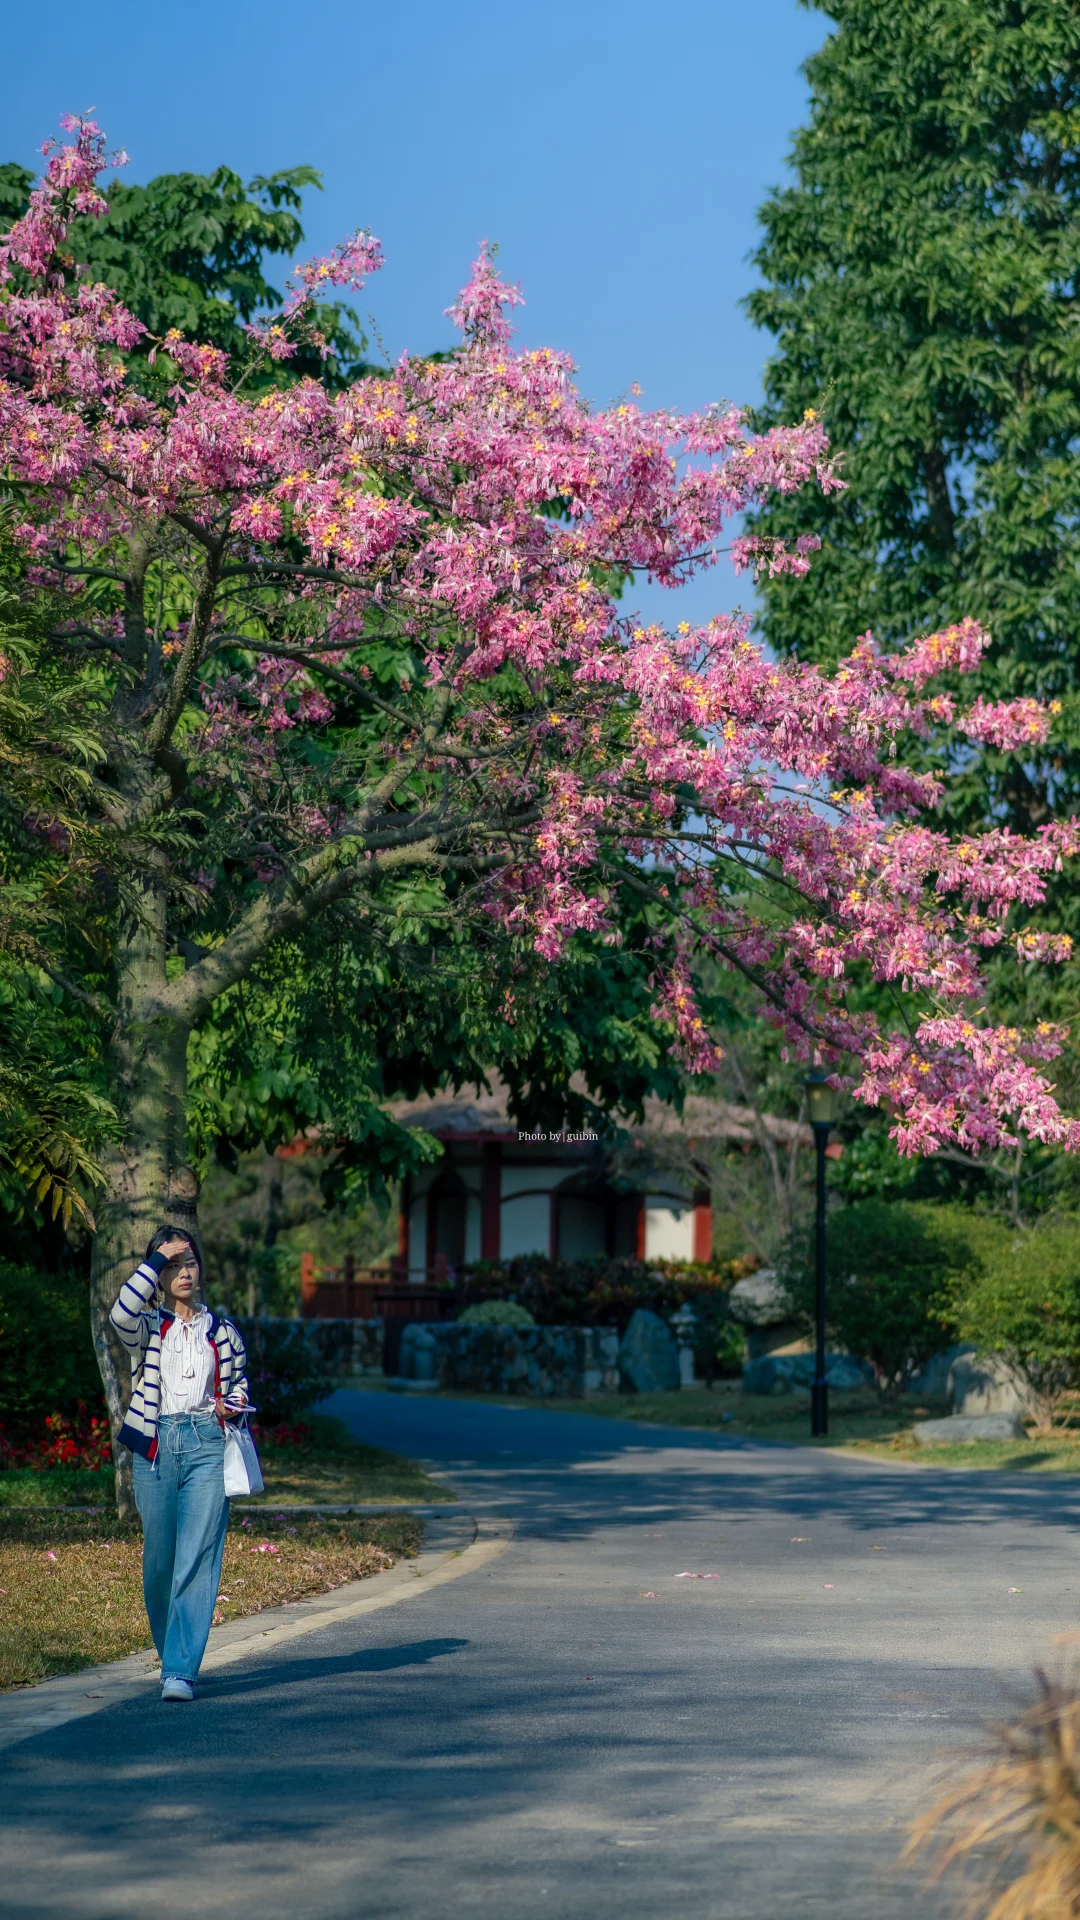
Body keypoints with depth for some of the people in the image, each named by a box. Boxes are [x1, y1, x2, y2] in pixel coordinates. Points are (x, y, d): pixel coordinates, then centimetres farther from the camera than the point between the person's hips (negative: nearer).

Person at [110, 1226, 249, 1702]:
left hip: (207, 1444, 0)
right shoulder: (148, 1327, 7)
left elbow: (238, 1378, 26)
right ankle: (171, 1654, 27)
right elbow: (121, 1314, -17)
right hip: (156, 1446, 0)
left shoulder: (220, 1329, 12)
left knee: (196, 1559, -11)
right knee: (158, 1558, 6)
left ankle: (181, 1671, -15)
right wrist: (158, 1257, -11)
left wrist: (234, 1404, 2)